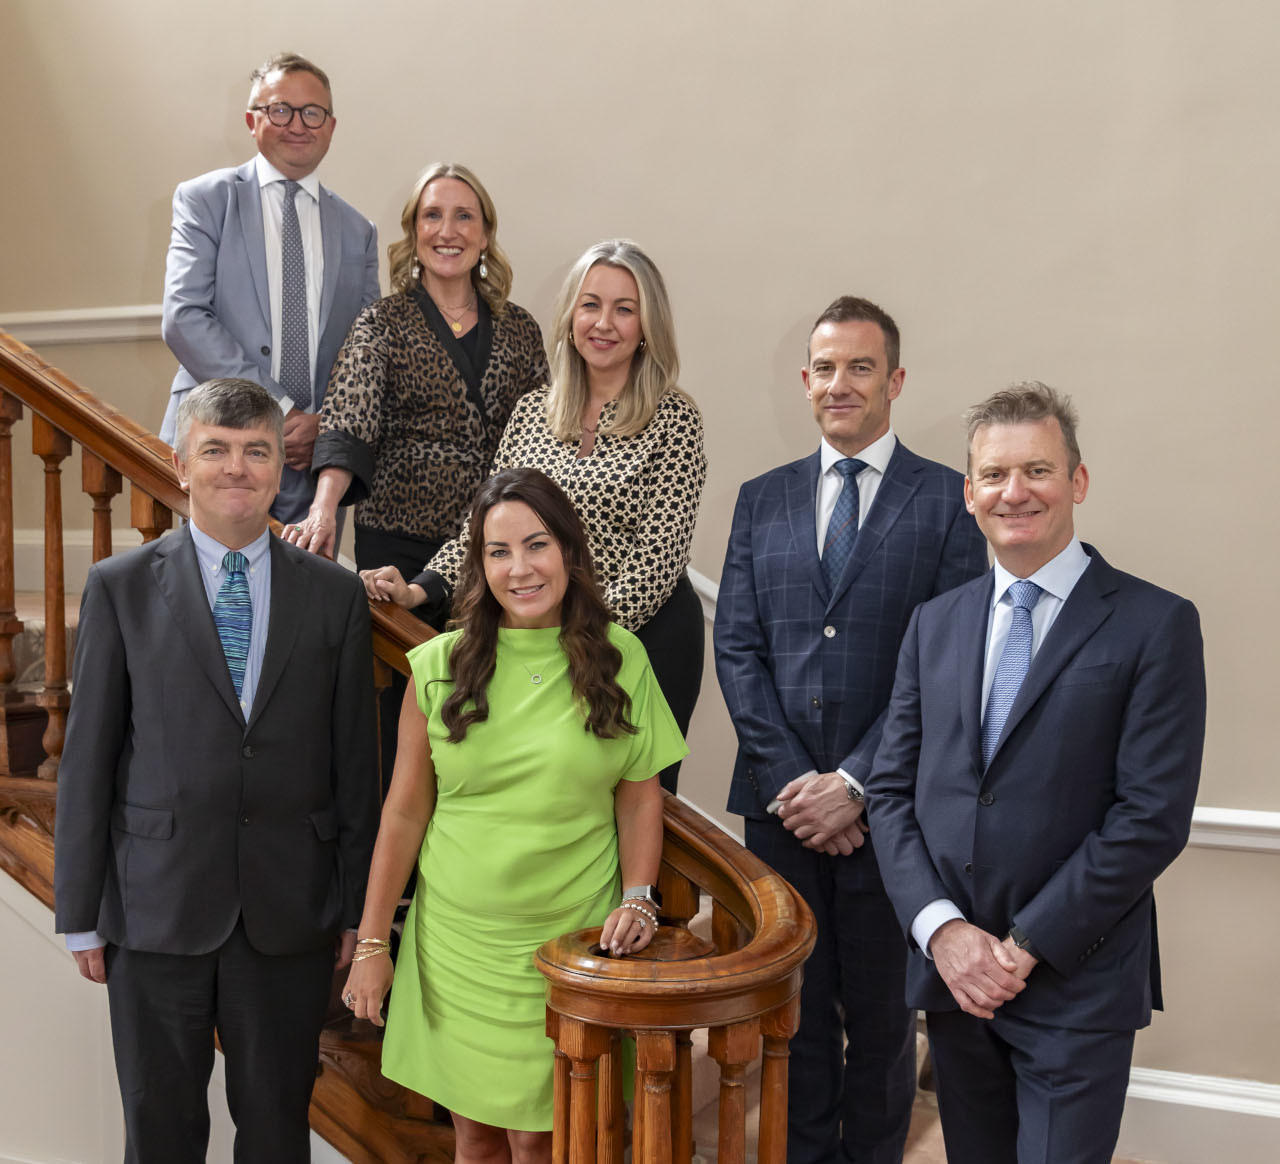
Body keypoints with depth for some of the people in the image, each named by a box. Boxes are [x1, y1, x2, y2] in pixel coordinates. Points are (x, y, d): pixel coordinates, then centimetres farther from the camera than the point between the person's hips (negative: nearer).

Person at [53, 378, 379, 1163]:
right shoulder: (122, 588, 0)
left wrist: (357, 907, 3)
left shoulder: (336, 595, 2)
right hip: (156, 904, 0)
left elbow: (355, 759, 3)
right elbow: (88, 757, 0)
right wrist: (82, 914, 0)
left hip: (291, 913, 1)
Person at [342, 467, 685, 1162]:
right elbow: (404, 812, 1)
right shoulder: (439, 665, -2)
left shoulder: (619, 659, -3)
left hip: (570, 941, -1)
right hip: (457, 940, 1)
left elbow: (640, 796, 4)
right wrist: (372, 944, 2)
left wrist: (636, 898, -8)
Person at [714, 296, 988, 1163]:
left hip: (886, 806, -3)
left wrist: (855, 784, -13)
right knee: (795, 1006, 14)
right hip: (782, 800, 3)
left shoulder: (948, 501, -2)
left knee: (881, 1010, 12)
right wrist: (787, 781, -6)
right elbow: (737, 648, 4)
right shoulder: (762, 499, 9)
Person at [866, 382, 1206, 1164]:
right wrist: (939, 927, -7)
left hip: (1077, 987, -4)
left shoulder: (1156, 625, -7)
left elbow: (1153, 816, -13)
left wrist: (1029, 946, -13)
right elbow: (892, 791, 6)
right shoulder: (936, 624, 8)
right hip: (952, 973, 5)